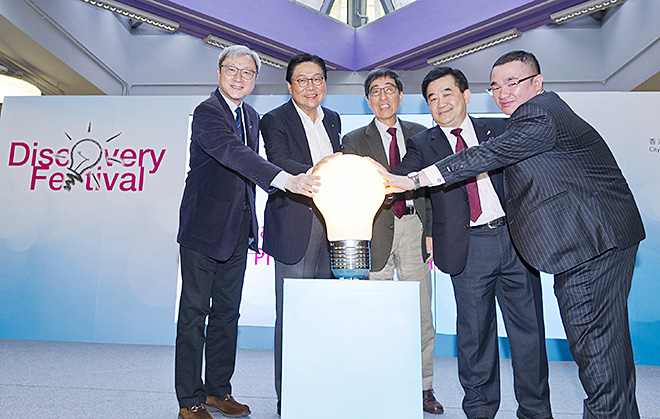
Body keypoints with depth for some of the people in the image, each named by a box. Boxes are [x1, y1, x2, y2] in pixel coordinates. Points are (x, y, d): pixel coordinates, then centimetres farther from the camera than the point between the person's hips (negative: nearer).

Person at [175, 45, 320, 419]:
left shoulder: (253, 117, 13)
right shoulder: (207, 112, -12)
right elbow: (233, 152, -31)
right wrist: (285, 180, -45)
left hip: (238, 230, 7)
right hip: (205, 227, -7)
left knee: (227, 312, 13)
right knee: (194, 313, 2)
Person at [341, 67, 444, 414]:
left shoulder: (420, 135, 15)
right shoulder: (353, 141, 10)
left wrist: (431, 230, 5)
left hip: (413, 226, 2)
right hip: (374, 229, -1)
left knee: (421, 315, 4)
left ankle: (423, 389, 19)